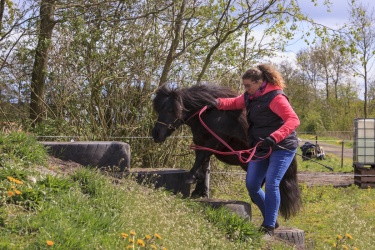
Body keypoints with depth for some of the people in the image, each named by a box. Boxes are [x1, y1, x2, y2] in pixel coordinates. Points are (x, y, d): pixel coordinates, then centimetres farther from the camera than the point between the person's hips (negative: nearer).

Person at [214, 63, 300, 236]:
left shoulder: (275, 98, -21)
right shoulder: (250, 97, 4)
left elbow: (293, 120, -29)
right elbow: (235, 103, 20)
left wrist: (274, 137, -43)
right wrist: (219, 103, -3)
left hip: (282, 148, -8)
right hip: (260, 148, 8)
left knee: (271, 184, -16)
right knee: (251, 185, 5)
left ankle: (269, 227, -8)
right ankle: (270, 219, 24)